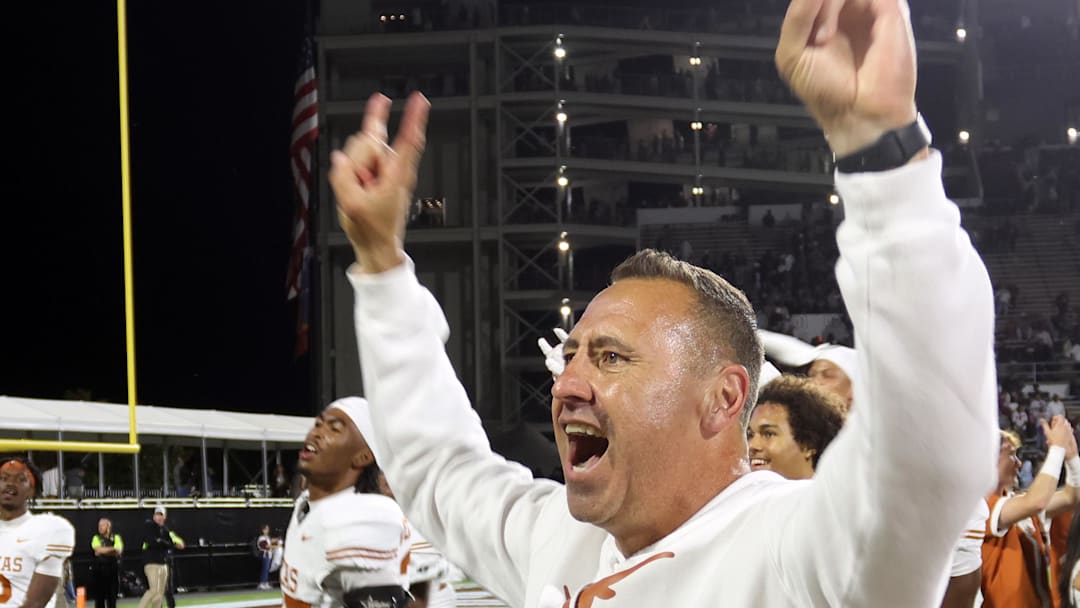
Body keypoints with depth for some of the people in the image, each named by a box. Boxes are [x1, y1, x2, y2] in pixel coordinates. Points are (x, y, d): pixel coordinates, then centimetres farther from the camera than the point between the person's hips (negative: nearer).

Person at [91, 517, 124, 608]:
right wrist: (112, 549, -8)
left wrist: (104, 551, -11)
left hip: (113, 569, 0)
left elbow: (118, 552, -7)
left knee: (112, 595, 2)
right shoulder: (96, 538, 8)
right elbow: (98, 549, -10)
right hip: (99, 569, 0)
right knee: (99, 594, -2)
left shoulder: (116, 538, 9)